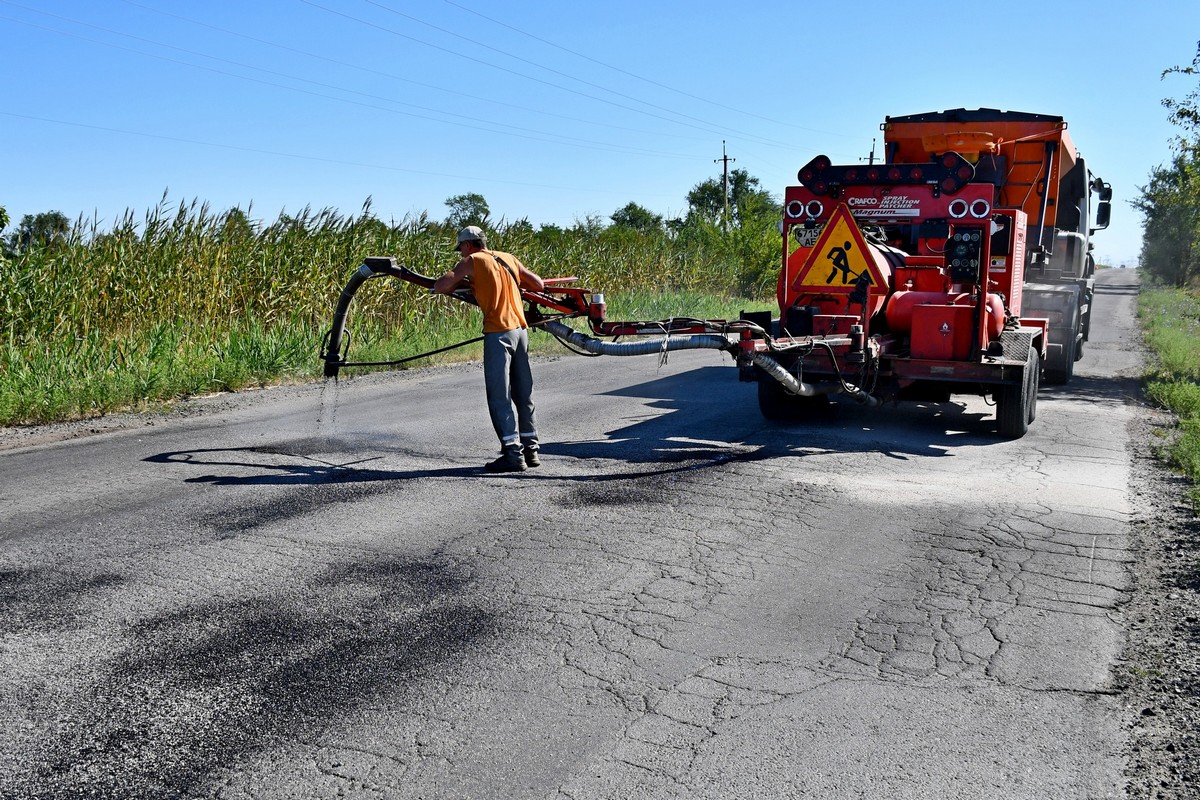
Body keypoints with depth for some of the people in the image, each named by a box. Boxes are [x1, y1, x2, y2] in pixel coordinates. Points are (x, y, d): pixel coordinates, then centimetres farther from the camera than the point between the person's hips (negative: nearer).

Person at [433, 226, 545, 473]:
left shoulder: (472, 261, 0)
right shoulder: (508, 258, 16)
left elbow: (439, 286, -5)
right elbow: (539, 285, 18)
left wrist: (462, 284, 13)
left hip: (498, 332, -6)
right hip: (521, 329, 6)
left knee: (499, 397, -3)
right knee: (523, 395, 14)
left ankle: (513, 454, -5)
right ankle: (530, 449, 20)